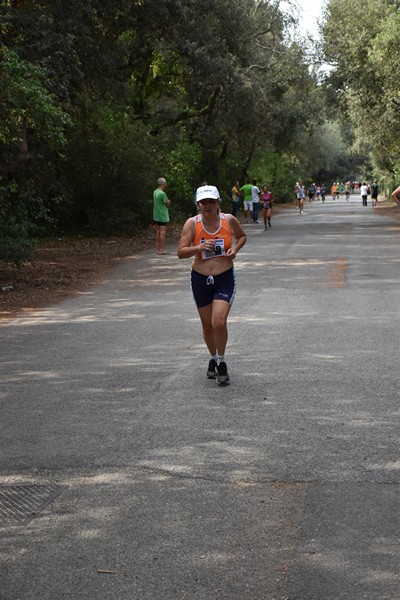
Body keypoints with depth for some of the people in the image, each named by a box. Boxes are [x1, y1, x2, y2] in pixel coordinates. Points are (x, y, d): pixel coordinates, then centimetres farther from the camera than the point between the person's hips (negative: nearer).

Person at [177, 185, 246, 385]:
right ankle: (213, 359, 36)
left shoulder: (229, 220, -6)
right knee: (207, 325, 12)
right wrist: (199, 248, -27)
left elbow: (242, 236, 15)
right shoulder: (192, 223, -9)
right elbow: (181, 252, -10)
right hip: (200, 279, 1)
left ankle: (221, 363, 5)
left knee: (219, 322, -16)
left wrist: (235, 249, -5)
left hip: (225, 279, -1)